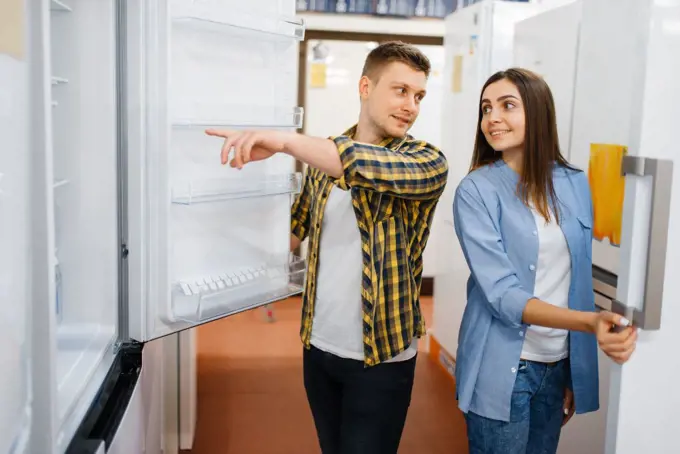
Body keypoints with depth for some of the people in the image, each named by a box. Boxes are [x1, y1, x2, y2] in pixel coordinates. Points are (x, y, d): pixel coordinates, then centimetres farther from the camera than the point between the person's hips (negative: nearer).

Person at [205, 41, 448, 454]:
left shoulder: (429, 162, -11)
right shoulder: (324, 155, 4)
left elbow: (382, 169, -34)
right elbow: (293, 229, 12)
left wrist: (285, 141, -41)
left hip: (381, 357, -4)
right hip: (318, 346, 4)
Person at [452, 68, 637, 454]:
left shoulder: (575, 184, 1)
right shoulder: (476, 190, -13)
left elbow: (579, 280, 7)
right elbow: (501, 294, -19)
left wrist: (575, 375, 9)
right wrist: (591, 322, -32)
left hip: (560, 364, 4)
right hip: (503, 369, -4)